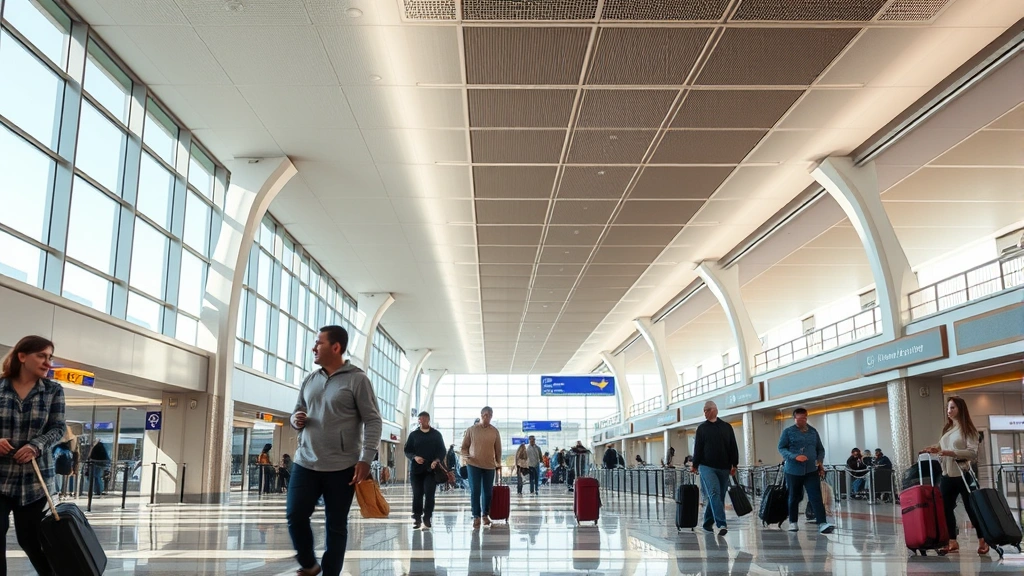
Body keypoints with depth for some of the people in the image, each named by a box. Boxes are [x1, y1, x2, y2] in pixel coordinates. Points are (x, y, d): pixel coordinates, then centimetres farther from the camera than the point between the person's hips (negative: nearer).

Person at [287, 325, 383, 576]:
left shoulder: (357, 379, -5)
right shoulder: (309, 380, 12)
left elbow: (373, 421, -8)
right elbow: (297, 412, 23)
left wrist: (365, 459, -18)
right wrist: (296, 420, -2)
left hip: (341, 467, -5)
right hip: (305, 463, 5)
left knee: (336, 525, 4)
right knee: (295, 515, 2)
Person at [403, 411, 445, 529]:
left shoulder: (436, 434, 9)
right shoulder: (413, 434, 10)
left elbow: (442, 451, 7)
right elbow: (407, 451, 8)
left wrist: (437, 460, -12)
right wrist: (414, 457, -12)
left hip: (431, 469, -1)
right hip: (416, 469, 1)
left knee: (429, 494, -8)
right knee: (417, 494, 2)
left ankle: (427, 518, -2)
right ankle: (416, 518, 10)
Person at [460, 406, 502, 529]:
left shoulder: (495, 431, 4)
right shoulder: (471, 430, 1)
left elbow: (498, 449, 11)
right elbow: (464, 447, 5)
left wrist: (498, 463, 11)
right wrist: (465, 456, -12)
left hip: (489, 466, 2)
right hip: (474, 465, -2)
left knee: (487, 492, 7)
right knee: (475, 492, -5)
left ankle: (485, 515, 23)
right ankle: (476, 517, 1)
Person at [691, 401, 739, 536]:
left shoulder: (727, 427, 9)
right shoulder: (702, 428, 7)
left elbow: (733, 447, 9)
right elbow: (698, 448, 6)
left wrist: (734, 464, 4)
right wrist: (695, 465, 4)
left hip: (724, 468, 2)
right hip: (707, 467, -2)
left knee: (719, 496, 6)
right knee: (714, 493, -17)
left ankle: (707, 523, 20)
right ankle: (722, 525, -22)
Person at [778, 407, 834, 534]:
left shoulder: (813, 431, 11)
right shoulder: (788, 432, -1)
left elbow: (820, 449, 19)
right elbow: (781, 448, -5)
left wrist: (820, 461, 2)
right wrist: (795, 457, -20)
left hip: (811, 470, 2)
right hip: (794, 470, -2)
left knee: (816, 497, -11)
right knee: (794, 497, 8)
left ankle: (822, 524, -19)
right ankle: (793, 522, 22)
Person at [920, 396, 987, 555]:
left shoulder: (968, 429, -7)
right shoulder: (947, 429, 14)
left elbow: (973, 452, -16)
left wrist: (950, 453, -26)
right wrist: (936, 450, 0)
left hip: (963, 475, -7)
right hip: (947, 475, 7)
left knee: (971, 508, 1)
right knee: (945, 508, 6)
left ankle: (982, 541, 14)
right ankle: (952, 542, 14)